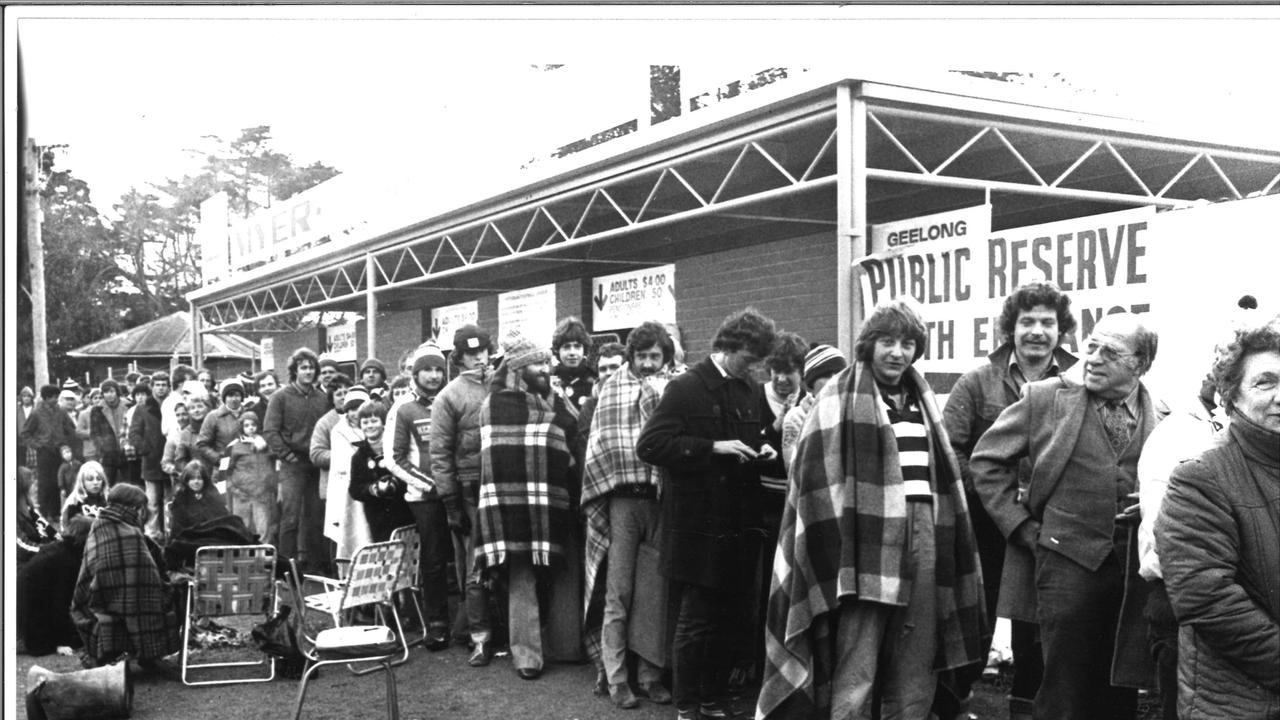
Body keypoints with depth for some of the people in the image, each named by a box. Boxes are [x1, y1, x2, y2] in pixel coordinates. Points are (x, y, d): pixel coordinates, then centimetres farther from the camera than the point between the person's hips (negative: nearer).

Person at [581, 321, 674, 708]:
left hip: (660, 498, 1)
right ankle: (615, 677, 7)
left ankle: (650, 674, 14)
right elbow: (601, 444, 1)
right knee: (617, 594, 0)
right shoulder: (611, 387, 6)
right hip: (622, 498, -1)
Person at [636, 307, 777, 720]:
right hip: (697, 525, -6)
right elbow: (649, 446, -17)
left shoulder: (747, 391, 12)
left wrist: (759, 451, 5)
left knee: (723, 617, 12)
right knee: (696, 619, 0)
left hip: (735, 524, 6)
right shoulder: (686, 388, -9)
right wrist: (712, 448, -21)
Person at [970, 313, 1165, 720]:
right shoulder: (1045, 398, -2)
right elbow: (986, 460, 4)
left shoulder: (1164, 415, 4)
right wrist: (1021, 526, 0)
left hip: (1139, 565, 2)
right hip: (1069, 560, -2)